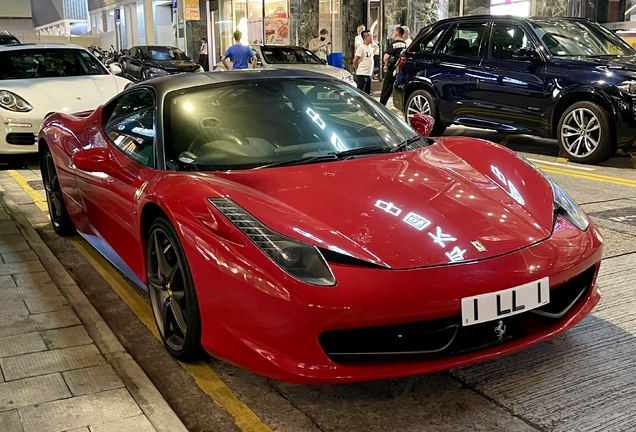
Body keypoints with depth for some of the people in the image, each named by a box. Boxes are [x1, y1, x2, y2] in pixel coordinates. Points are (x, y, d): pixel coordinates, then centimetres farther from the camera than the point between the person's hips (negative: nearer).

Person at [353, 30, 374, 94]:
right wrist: (358, 70, 1)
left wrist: (372, 72, 15)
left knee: (367, 93, 13)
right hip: (362, 74, -8)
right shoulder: (361, 47, -12)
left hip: (369, 74, 8)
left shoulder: (370, 47, 13)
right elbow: (355, 61, -12)